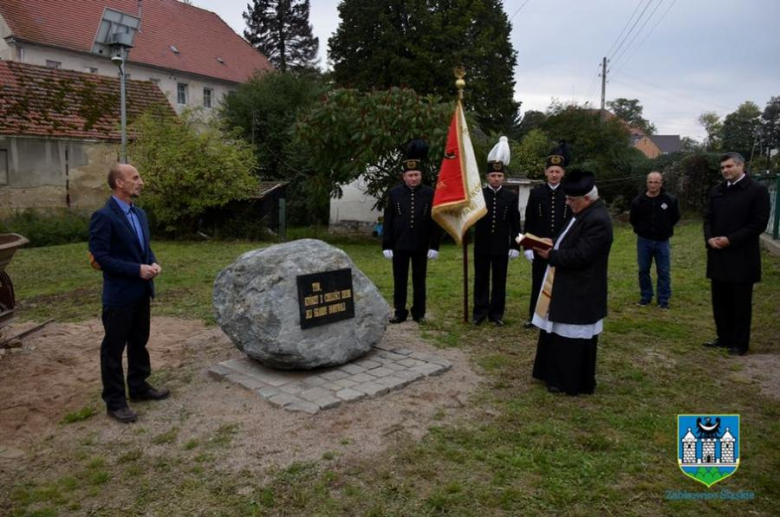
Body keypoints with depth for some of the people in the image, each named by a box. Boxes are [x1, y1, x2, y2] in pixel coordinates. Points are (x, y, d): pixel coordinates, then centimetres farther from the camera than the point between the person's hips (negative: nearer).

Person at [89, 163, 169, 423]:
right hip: (119, 294, -8)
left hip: (141, 292, 8)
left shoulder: (139, 213, 9)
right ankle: (115, 402, 15)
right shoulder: (103, 217, -16)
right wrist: (137, 269, -22)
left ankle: (139, 387, 35)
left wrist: (153, 263, -3)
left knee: (139, 342, 19)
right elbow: (101, 257, -19)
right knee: (113, 348, 5)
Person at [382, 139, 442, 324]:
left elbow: (436, 221, -1)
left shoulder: (430, 194, -2)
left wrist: (434, 246, -6)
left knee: (419, 280, 10)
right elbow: (388, 221, 0)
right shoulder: (394, 193, -1)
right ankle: (400, 312, 17)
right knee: (399, 280, 7)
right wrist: (386, 245, -4)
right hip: (399, 245, 1)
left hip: (421, 246, 0)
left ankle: (419, 312, 20)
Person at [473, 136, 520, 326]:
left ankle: (496, 313, 17)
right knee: (481, 280, 7)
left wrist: (515, 246, -1)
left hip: (501, 246, 1)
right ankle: (480, 312, 16)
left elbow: (515, 224, 2)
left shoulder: (511, 196, 2)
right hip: (482, 245, 0)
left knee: (499, 281, 7)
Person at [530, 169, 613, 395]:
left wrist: (551, 255, -18)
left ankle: (572, 382, 15)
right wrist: (552, 246, 1)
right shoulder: (584, 213, 10)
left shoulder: (597, 220, -23)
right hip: (567, 287, 11)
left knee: (574, 338, 2)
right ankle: (559, 374, 32)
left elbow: (580, 256, -27)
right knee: (560, 333, 19)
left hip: (580, 291, -10)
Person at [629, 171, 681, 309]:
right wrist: (641, 230, 6)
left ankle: (663, 299, 13)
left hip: (662, 242, -1)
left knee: (663, 272, 3)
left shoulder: (670, 200, -8)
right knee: (643, 270, 9)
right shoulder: (638, 201, -7)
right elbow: (633, 219, 9)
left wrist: (666, 229, 7)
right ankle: (645, 296, 23)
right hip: (644, 241, 1)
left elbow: (675, 217, 9)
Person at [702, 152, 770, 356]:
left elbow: (759, 223, -11)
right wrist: (709, 238, -6)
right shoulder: (716, 192, 12)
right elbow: (708, 218, 14)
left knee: (741, 302, 3)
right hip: (718, 256, 6)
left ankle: (740, 343, 13)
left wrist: (730, 240, -17)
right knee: (720, 300, 12)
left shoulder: (757, 190, -6)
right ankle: (724, 337, 24)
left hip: (742, 257, -6)